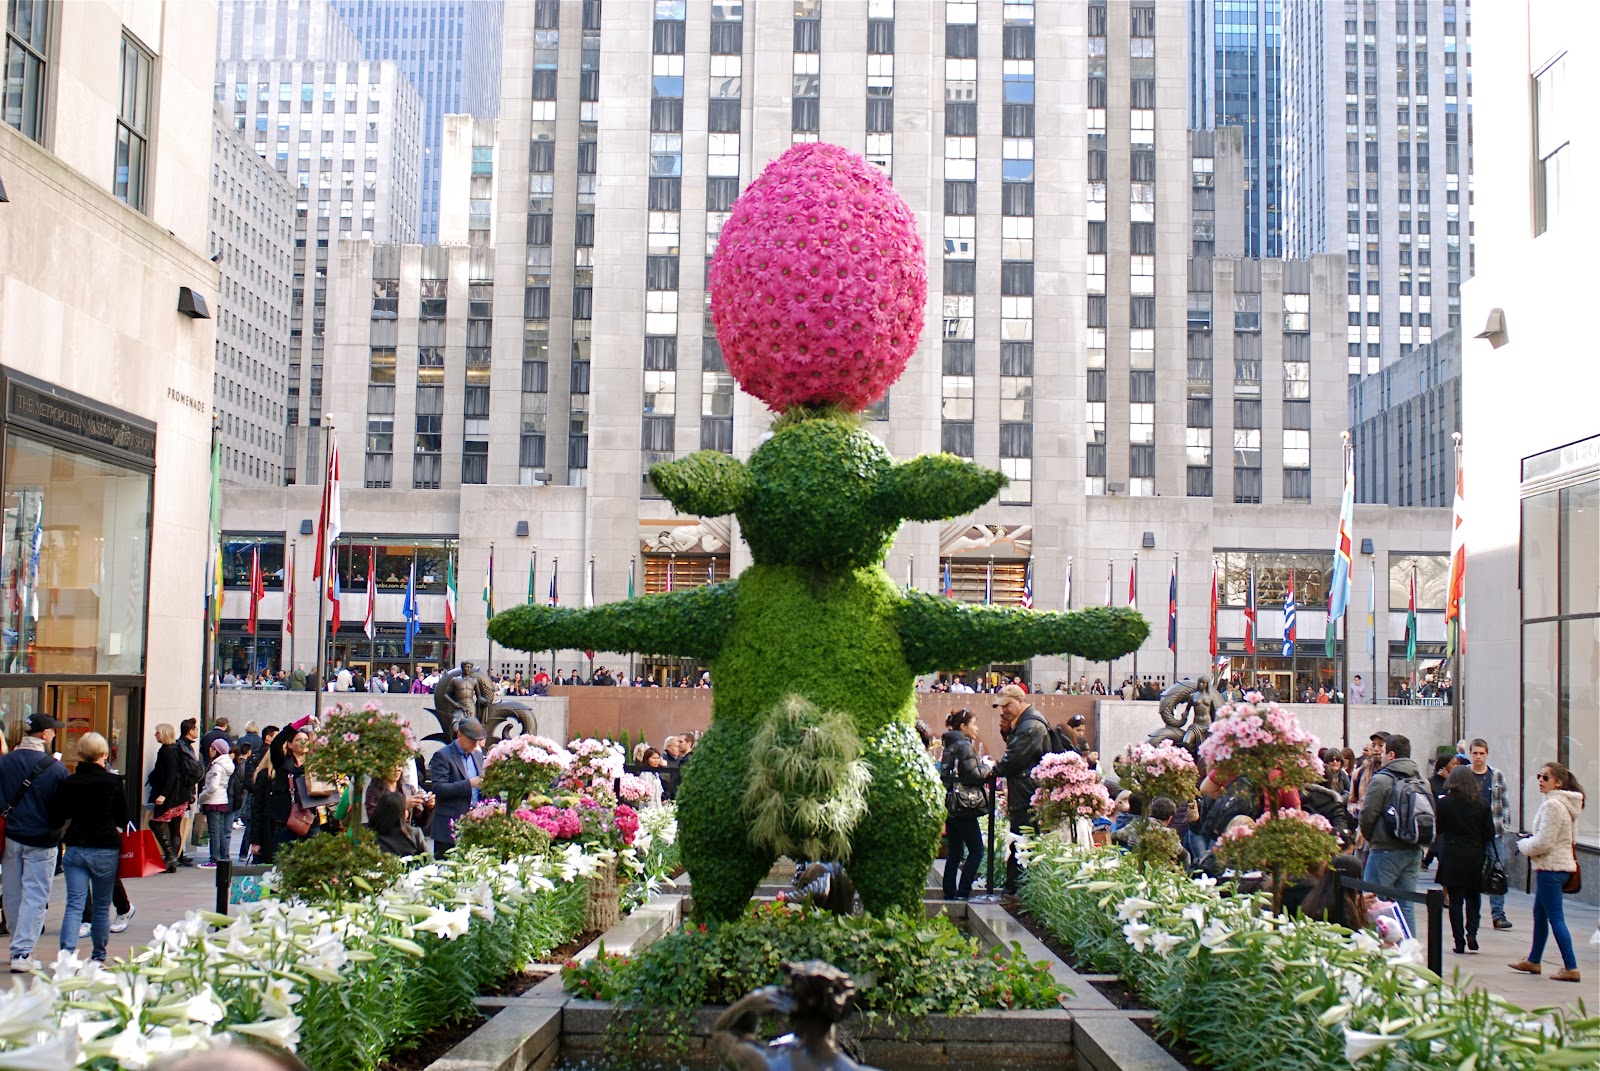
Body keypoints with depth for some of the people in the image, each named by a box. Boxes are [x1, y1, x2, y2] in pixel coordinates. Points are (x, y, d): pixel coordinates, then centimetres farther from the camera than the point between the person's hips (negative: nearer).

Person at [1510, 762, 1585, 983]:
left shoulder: (1552, 805, -19)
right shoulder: (1565, 803, 12)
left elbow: (1543, 843, -21)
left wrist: (1522, 845, -4)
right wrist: (1531, 838, 10)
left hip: (1550, 868, -10)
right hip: (1560, 864, 10)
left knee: (1556, 917, -6)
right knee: (1539, 914, 19)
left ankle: (1571, 968, -5)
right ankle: (1533, 961, 29)